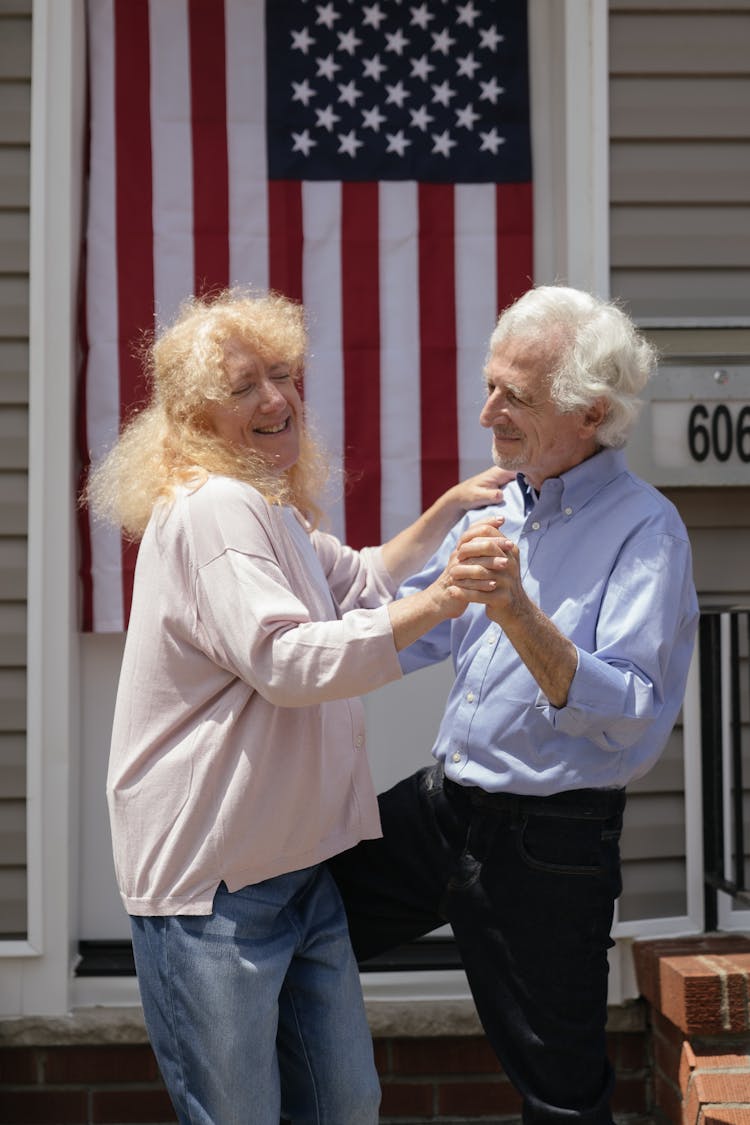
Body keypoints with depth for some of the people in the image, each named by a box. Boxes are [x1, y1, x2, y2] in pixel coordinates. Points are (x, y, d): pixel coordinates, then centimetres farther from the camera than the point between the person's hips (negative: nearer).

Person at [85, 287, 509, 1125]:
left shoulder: (271, 513, 18)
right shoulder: (213, 510, -16)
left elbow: (358, 581, 36)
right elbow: (292, 661, -27)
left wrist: (450, 508, 25)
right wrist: (441, 601, -28)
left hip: (297, 863, 10)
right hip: (212, 882, -10)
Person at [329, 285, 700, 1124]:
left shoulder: (643, 530, -16)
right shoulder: (500, 509, 7)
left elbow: (629, 715, -28)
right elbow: (398, 631, 18)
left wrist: (518, 612, -39)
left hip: (549, 845, -7)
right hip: (439, 805, 7)